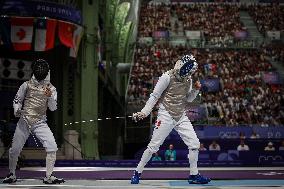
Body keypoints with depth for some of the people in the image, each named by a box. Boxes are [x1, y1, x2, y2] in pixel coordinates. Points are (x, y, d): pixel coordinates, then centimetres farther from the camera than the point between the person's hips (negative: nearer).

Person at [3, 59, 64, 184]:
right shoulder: (27, 85, 0)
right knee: (15, 149, 1)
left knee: (52, 148, -15)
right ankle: (12, 175, 24)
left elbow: (53, 108, -6)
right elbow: (17, 100, 8)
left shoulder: (51, 89, 2)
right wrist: (17, 110, -11)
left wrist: (50, 97, -25)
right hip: (24, 121, 0)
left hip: (40, 122, 0)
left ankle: (48, 176, -5)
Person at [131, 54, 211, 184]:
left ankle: (194, 175, 9)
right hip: (166, 116, -6)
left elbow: (188, 99, 12)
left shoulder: (188, 79, 4)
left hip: (181, 116, 6)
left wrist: (196, 89, -6)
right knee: (153, 146, -5)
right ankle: (137, 173, 8)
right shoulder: (167, 77, -15)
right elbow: (154, 96, -11)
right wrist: (144, 112, -19)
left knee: (194, 144, -1)